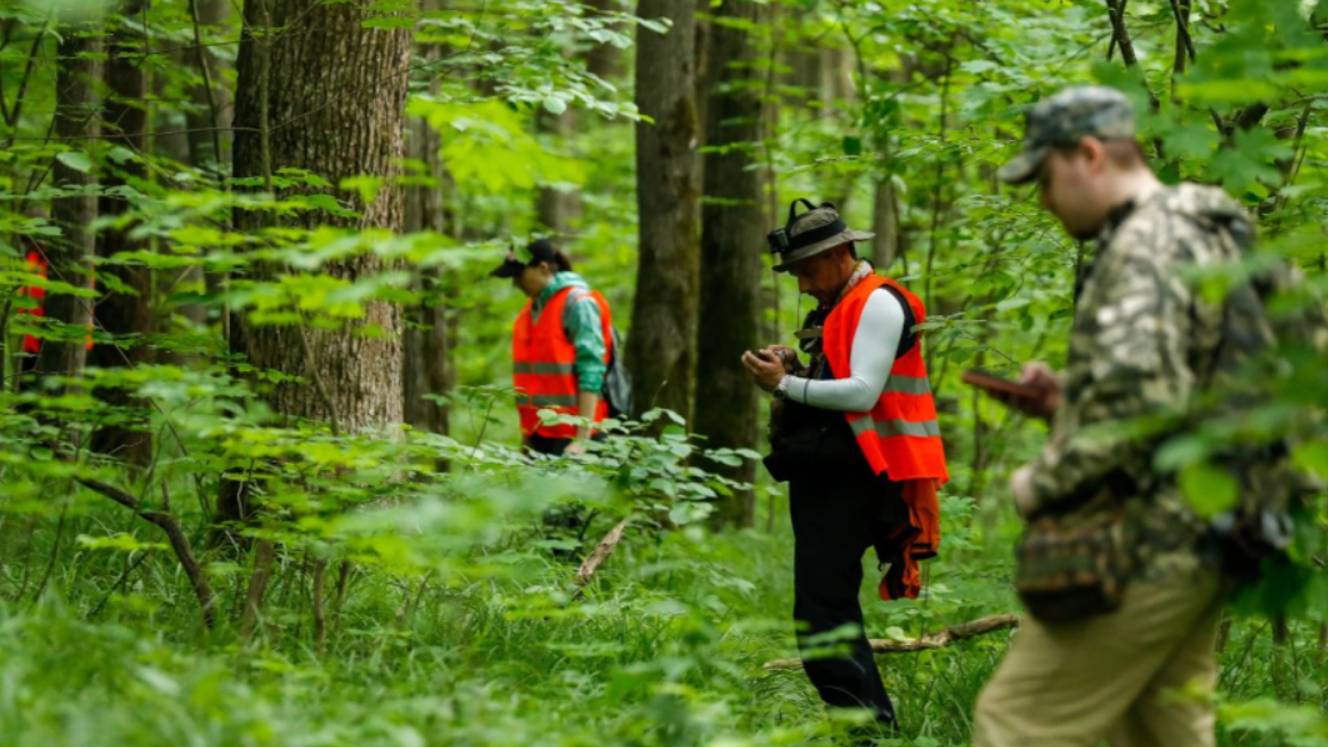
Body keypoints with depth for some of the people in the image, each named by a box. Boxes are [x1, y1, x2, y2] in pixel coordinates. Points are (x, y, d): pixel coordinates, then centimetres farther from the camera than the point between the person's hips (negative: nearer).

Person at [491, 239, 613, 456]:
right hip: (539, 434, 7)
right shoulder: (532, 308, 15)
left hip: (571, 435, -7)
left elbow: (591, 374, -15)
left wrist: (582, 440, -20)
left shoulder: (577, 304, -9)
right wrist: (526, 435, 18)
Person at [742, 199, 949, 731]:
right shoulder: (837, 308, 21)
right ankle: (874, 721, 18)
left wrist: (785, 385, -19)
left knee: (820, 618, -16)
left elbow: (862, 392, -20)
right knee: (835, 612, 14)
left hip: (847, 481, -11)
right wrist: (793, 368, 8)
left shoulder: (878, 304, -10)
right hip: (824, 477, 11)